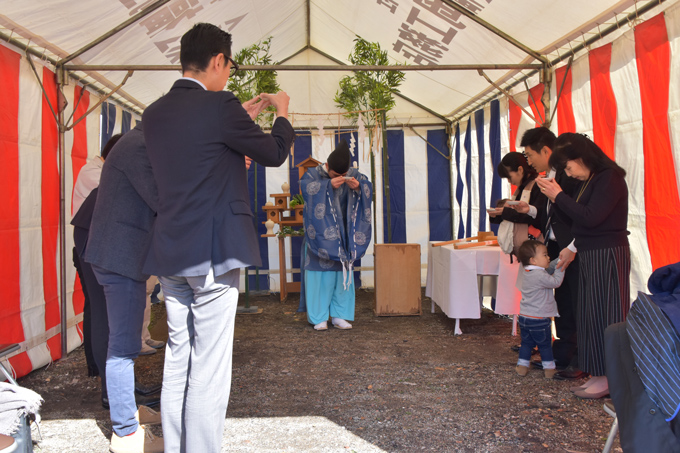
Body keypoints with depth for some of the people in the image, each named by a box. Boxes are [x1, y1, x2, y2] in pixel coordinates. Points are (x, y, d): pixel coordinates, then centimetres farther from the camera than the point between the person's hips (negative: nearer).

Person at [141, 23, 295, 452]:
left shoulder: (155, 113, 9)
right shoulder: (220, 105, -13)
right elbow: (274, 154, -1)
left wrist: (245, 118, 27)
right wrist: (282, 113, 18)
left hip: (171, 254, 8)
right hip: (213, 253, -8)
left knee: (177, 361, 15)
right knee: (208, 369, -1)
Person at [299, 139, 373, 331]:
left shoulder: (352, 174, 1)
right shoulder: (313, 174, -7)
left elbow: (368, 186, -5)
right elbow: (306, 187, -23)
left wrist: (358, 187, -27)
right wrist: (329, 184, -34)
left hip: (342, 233, 3)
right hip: (320, 233, -3)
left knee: (343, 272, 3)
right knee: (320, 273, -5)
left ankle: (339, 315, 10)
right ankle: (319, 317, 1)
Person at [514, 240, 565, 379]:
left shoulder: (527, 272, 5)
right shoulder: (540, 275, -23)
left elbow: (549, 268, 13)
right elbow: (555, 281, -17)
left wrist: (559, 259, 3)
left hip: (524, 317, 7)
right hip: (539, 319, -7)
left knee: (526, 343, 17)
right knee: (545, 344, 8)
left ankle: (522, 366, 20)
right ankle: (549, 368, 18)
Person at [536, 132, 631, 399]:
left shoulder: (610, 178, -13)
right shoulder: (590, 181, 14)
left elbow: (590, 217, -22)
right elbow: (580, 218, 11)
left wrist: (559, 196, -14)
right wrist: (557, 197, -1)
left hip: (608, 255, -9)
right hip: (590, 254, 9)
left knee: (605, 313, -5)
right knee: (591, 314, 10)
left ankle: (609, 378, 3)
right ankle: (599, 373, 17)